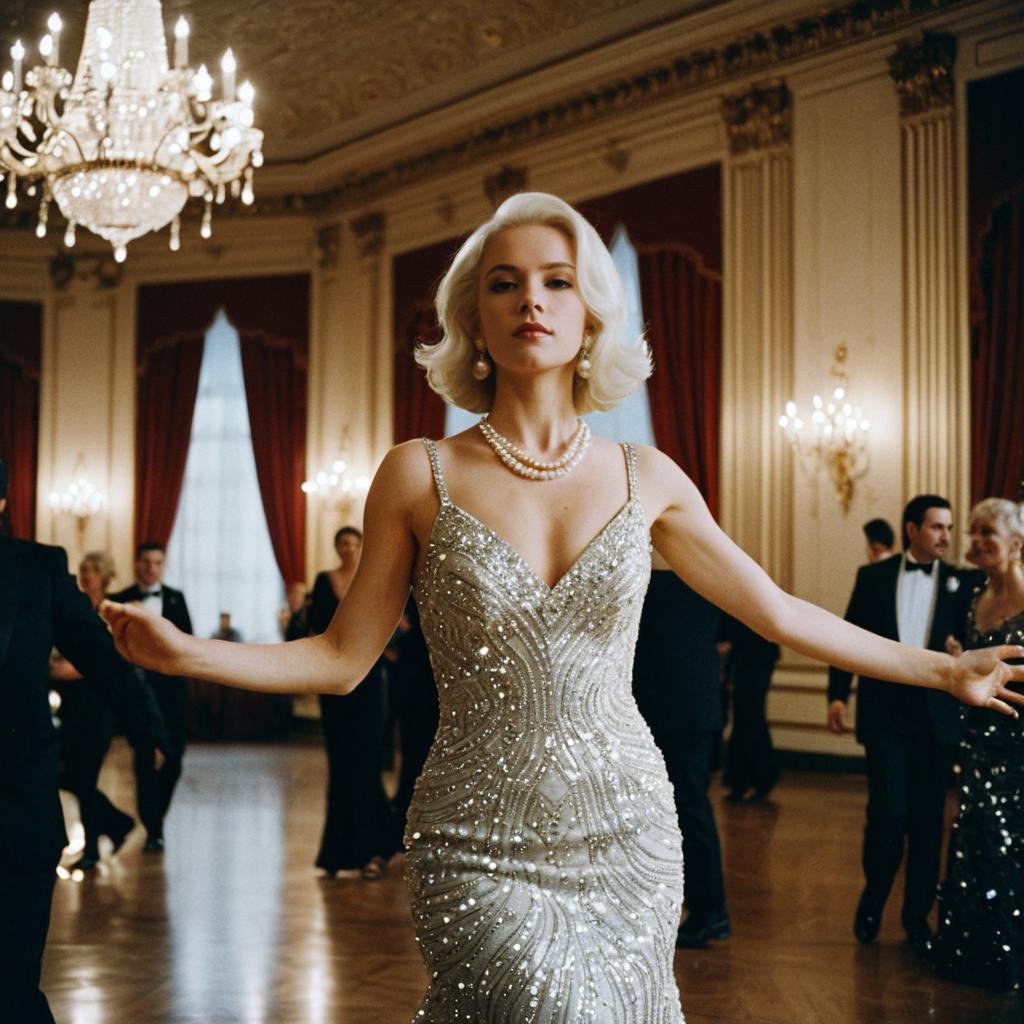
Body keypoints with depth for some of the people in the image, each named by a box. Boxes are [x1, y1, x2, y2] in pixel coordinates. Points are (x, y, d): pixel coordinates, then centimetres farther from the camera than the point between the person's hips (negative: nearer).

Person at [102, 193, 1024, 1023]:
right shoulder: (419, 477, -4)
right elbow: (342, 659, -1)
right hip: (483, 847, -2)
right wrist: (185, 653, -15)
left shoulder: (645, 478, 2)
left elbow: (777, 612, 10)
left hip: (630, 834, 3)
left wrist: (947, 669, 13)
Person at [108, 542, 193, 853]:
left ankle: (155, 814, 25)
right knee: (144, 758, -2)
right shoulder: (120, 600, 3)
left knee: (174, 756, 1)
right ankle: (152, 829, 6)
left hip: (169, 685, 2)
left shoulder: (175, 598, 11)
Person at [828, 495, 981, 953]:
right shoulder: (873, 576, 5)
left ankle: (917, 914, 21)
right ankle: (873, 898, 17)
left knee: (927, 818, 6)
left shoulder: (960, 584, 5)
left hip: (936, 716, 1)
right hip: (885, 713, -1)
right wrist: (837, 693, -4)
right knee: (888, 812, -8)